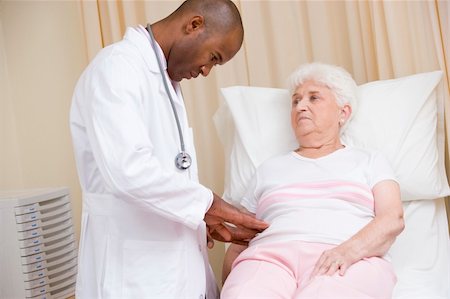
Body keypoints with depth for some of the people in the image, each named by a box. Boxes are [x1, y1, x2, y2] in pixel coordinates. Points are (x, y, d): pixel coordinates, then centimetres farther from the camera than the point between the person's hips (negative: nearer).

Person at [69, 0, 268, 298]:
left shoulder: (167, 80, 14)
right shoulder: (117, 66, -16)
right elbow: (129, 169, -29)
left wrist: (205, 220, 8)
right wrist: (208, 203, -18)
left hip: (178, 260, 9)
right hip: (134, 270, -9)